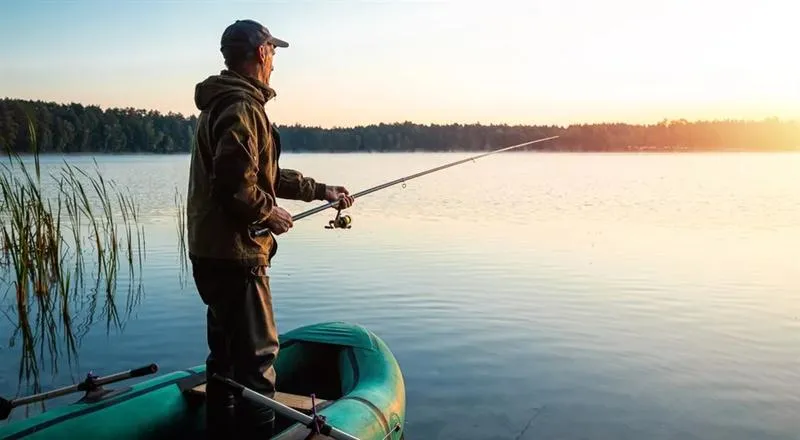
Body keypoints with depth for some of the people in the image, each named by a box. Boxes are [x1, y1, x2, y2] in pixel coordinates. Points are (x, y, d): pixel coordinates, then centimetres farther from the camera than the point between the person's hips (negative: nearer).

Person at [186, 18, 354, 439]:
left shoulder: (221, 103, 18)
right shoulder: (242, 106, -15)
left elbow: (266, 174, 21)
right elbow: (234, 183, -26)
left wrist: (321, 190, 21)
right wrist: (269, 213, -10)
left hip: (213, 253, 10)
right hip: (234, 253, -10)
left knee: (225, 351, 18)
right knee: (256, 353, -2)